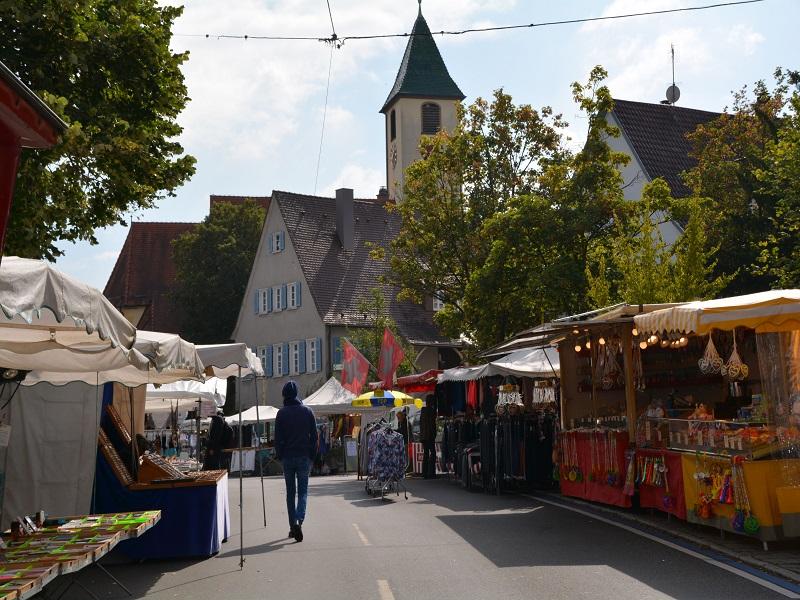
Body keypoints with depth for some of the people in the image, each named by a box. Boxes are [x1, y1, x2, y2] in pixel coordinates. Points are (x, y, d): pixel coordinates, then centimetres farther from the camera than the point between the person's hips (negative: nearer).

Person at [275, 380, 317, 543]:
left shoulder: (282, 413, -3)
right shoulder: (307, 411, 0)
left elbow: (277, 438, -3)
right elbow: (314, 436, 0)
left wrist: (279, 456, 7)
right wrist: (312, 456, 7)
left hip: (287, 458, 0)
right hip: (304, 457, 0)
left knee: (290, 493, 11)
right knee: (303, 491, 3)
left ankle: (293, 526, 13)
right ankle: (299, 521, -19)